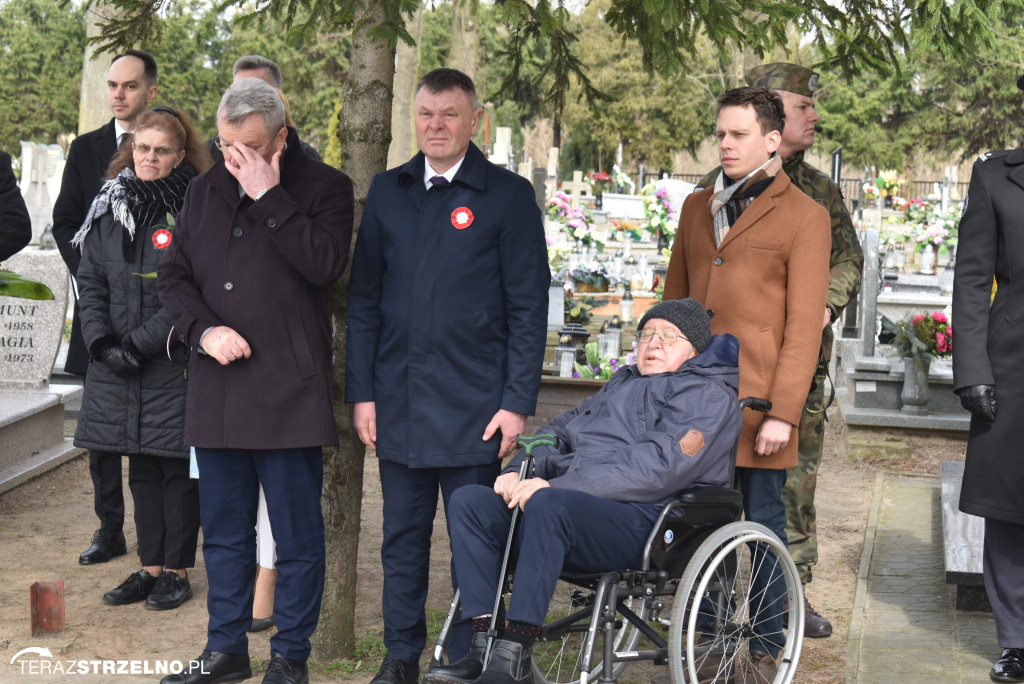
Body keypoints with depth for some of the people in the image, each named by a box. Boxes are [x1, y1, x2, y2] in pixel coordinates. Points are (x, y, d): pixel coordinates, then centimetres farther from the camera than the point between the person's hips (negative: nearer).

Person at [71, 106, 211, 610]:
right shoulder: (110, 208, 10)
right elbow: (91, 282, 9)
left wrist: (140, 343, -16)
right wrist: (101, 341, -5)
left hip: (176, 363, -5)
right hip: (117, 364, 5)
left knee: (178, 468, 3)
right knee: (142, 469, 13)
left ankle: (177, 571, 15)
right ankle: (151, 567, 24)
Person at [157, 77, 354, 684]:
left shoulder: (324, 186, -2)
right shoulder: (206, 191, 14)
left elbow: (325, 264, -19)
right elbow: (173, 275, 15)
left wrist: (269, 196, -17)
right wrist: (203, 329, -2)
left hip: (288, 393, -5)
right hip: (217, 394, 5)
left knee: (298, 536, 3)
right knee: (224, 533, 15)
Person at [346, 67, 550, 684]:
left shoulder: (508, 195, 0)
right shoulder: (387, 191, 10)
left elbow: (528, 306, -2)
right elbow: (364, 297, 11)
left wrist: (517, 402, -8)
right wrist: (361, 391, 4)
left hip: (474, 404, -3)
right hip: (398, 400, 3)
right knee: (403, 538, 11)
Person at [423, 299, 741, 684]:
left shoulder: (709, 395, 3)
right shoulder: (621, 384, 31)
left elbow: (657, 468, -13)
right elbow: (561, 430, 29)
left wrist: (556, 486, -19)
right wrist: (518, 471, 4)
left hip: (641, 520, -8)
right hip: (574, 500, 8)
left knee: (547, 505, -37)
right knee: (469, 501, -13)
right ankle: (484, 646, -20)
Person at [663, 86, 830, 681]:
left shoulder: (804, 216, 0)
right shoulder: (697, 207, 17)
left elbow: (804, 324, -6)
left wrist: (784, 411, -13)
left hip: (759, 400, -4)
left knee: (764, 522, 3)